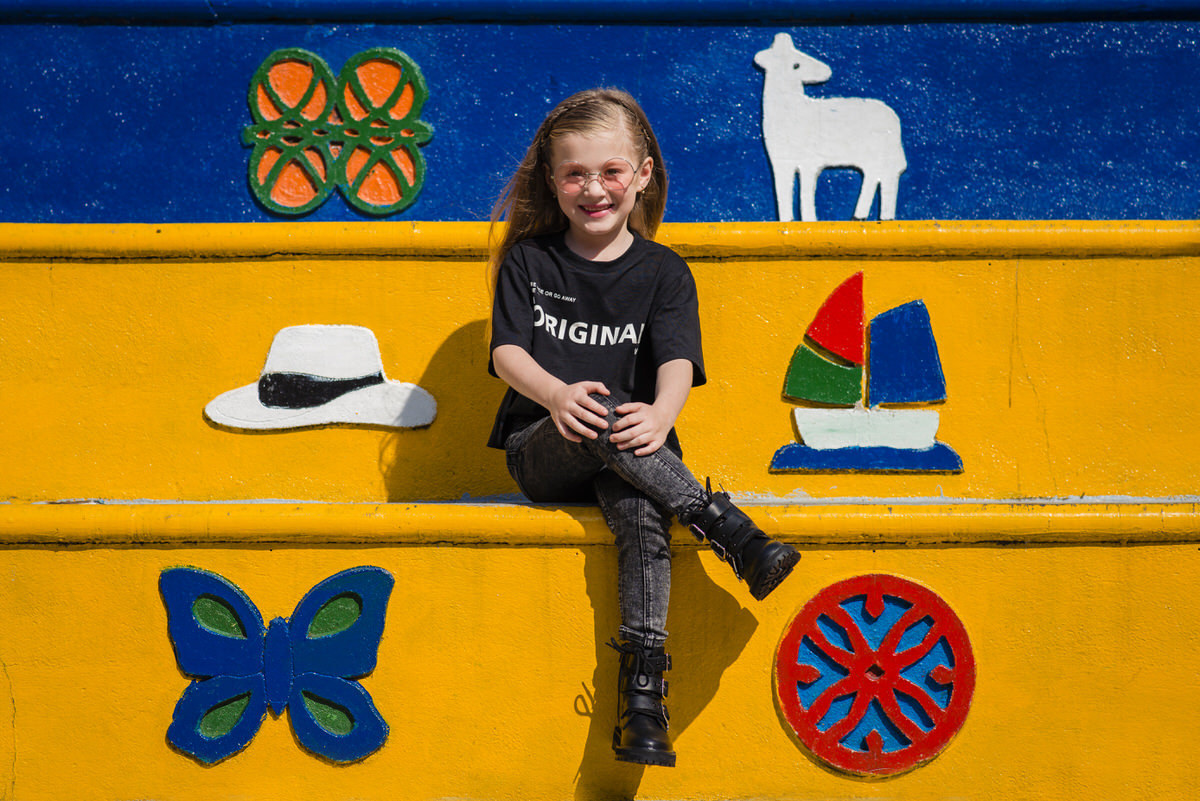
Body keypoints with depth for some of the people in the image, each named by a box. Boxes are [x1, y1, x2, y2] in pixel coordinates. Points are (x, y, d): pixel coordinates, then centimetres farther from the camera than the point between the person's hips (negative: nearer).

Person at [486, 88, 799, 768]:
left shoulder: (663, 273, 6)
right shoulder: (529, 260, 7)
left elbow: (678, 362, -9)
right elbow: (507, 352, -6)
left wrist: (661, 415, -34)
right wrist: (558, 394, -30)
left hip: (626, 454, 0)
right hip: (543, 453, 0)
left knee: (641, 509, -34)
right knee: (599, 415, -35)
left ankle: (643, 692, -37)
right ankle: (731, 531, -36)